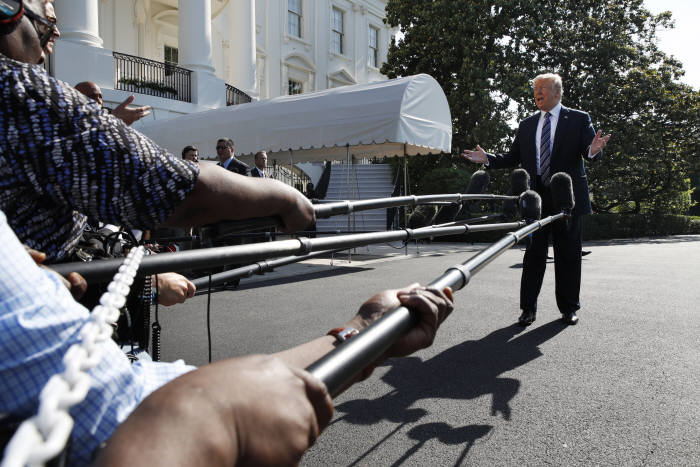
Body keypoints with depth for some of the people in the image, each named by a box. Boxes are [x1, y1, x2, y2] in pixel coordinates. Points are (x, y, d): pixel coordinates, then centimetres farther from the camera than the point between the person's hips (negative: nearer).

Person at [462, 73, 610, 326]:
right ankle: (528, 308, 9)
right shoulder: (526, 125, 14)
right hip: (535, 198, 2)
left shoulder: (579, 119, 4)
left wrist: (593, 150, -28)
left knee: (568, 254, 6)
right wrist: (487, 158, -1)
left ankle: (569, 308, 20)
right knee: (533, 253, 4)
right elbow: (513, 157, 12)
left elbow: (589, 151, -5)